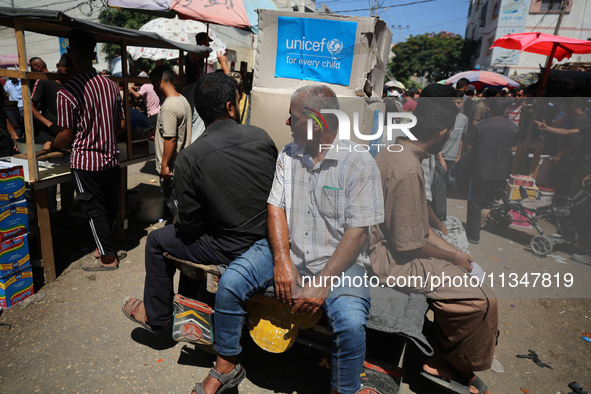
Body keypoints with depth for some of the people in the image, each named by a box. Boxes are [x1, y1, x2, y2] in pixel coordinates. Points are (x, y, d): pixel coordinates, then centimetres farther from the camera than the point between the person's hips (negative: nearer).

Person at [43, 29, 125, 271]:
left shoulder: (67, 92, -15)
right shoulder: (111, 86, 2)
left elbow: (67, 135, -11)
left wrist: (50, 146, 9)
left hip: (85, 162, -5)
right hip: (111, 158, 5)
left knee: (94, 209, 5)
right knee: (109, 207, 16)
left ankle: (108, 258, 13)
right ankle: (107, 245, 31)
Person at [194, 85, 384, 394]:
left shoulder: (360, 163, -11)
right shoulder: (288, 155, 6)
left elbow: (357, 232, -14)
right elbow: (276, 207, 3)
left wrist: (323, 282, -21)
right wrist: (282, 261, -12)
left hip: (338, 259, -4)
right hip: (286, 249, 4)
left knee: (350, 322, -28)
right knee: (230, 282, -14)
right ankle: (226, 367, 11)